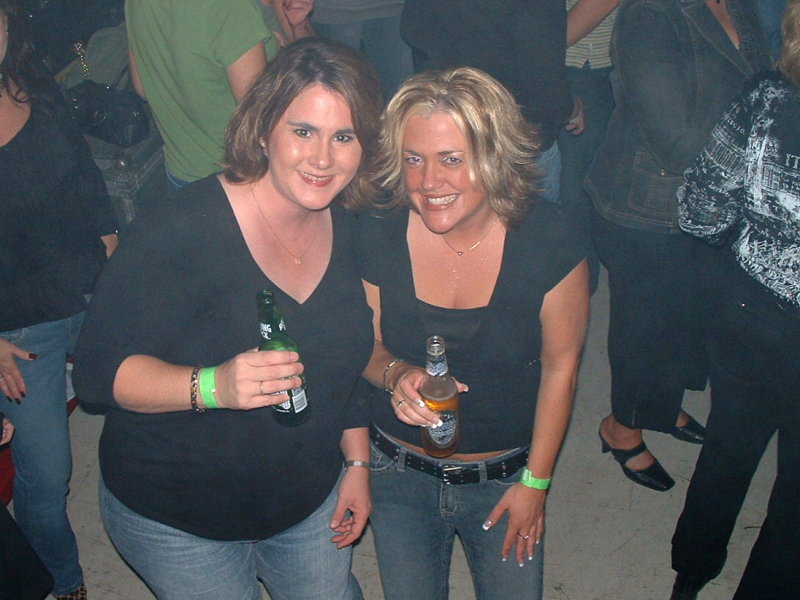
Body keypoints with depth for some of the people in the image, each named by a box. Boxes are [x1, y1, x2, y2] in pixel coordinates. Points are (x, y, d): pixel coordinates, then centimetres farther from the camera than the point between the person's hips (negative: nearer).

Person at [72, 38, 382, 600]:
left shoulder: (350, 229, -6)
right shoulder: (181, 231, -26)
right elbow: (98, 370, -26)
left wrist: (357, 462, 6)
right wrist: (212, 386, -42)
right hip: (175, 520, -5)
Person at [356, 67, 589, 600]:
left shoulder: (550, 242, -21)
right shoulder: (377, 236, -18)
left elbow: (560, 365, -9)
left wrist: (535, 482, -3)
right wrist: (395, 373, -27)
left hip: (505, 475, -1)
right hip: (400, 473, 1)